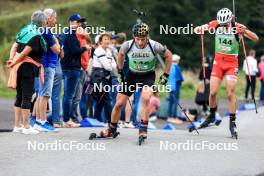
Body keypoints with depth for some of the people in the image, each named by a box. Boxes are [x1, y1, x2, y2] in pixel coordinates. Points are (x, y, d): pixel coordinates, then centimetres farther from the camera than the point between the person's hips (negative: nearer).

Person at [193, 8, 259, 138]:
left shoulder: (237, 28, -17)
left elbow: (255, 39, -22)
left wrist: (245, 31, -41)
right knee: (213, 92, -3)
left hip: (232, 64, -2)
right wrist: (199, 29, -28)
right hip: (218, 62, 2)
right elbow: (197, 29, -3)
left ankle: (232, 123, 1)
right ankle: (212, 116, 20)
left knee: (230, 93, -9)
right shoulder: (216, 25, -10)